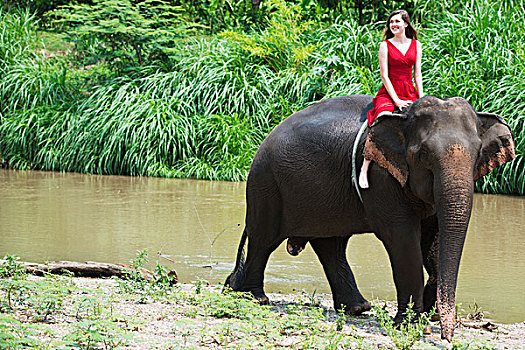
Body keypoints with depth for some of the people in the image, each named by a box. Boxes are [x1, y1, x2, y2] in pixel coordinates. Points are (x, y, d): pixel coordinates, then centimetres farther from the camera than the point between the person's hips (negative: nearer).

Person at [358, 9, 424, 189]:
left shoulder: (416, 45, 13)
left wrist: (422, 100, -1)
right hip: (388, 94, -4)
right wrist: (396, 100, -13)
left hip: (410, 95, 4)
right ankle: (364, 169, -28)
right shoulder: (385, 46, 2)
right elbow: (384, 75, -4)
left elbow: (417, 74, 11)